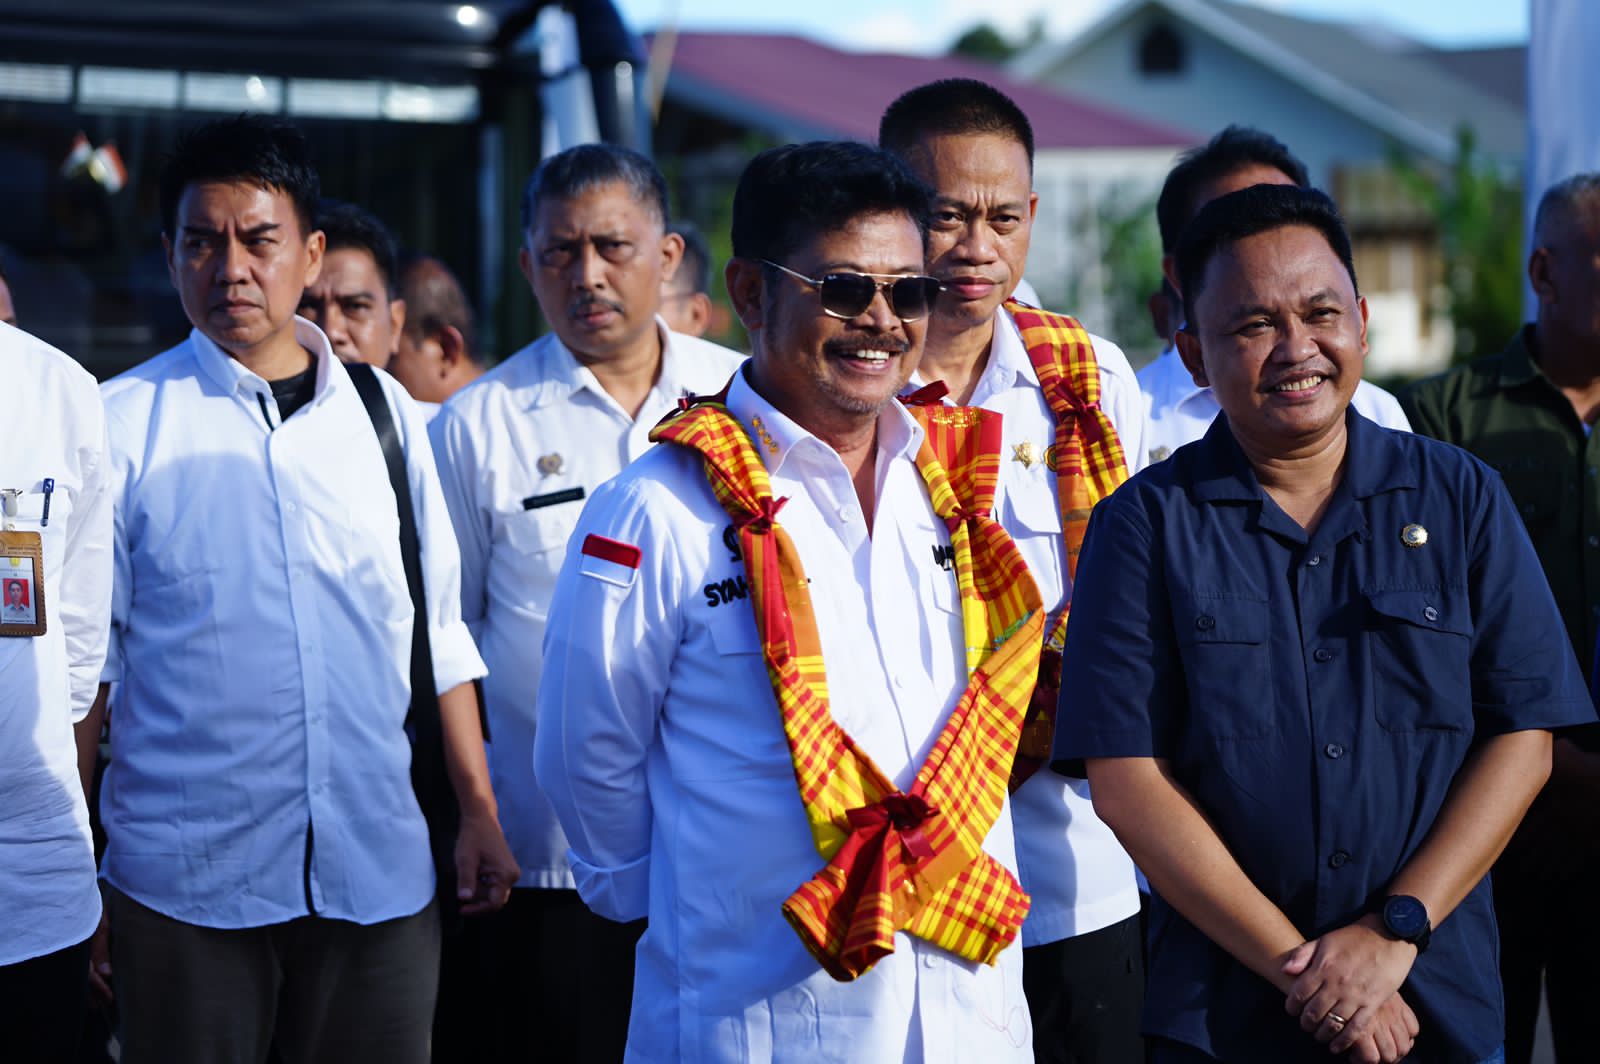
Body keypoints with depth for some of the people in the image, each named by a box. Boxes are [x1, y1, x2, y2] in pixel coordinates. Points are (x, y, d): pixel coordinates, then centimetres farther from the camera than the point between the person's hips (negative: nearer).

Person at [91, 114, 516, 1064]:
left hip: (380, 871, 3)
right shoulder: (126, 423, -1)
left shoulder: (383, 414, 8)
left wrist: (480, 813, 8)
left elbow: (440, 637, 12)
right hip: (185, 878, -2)